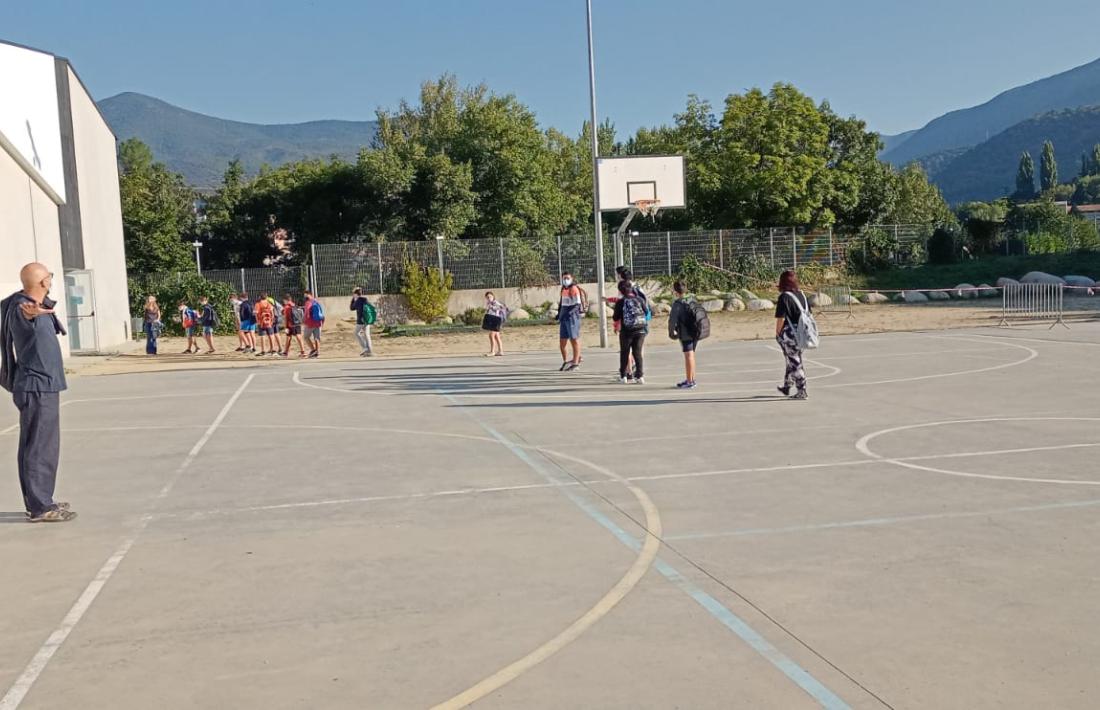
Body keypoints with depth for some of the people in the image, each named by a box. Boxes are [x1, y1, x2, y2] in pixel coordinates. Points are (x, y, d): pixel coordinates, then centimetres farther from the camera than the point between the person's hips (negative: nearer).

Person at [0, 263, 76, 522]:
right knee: (40, 448, -7)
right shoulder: (21, 307, -20)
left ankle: (41, 501, 24)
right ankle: (39, 507, -3)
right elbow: (24, 314, -45)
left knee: (43, 446, 16)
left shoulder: (37, 306, 9)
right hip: (37, 388, -10)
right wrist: (30, 312, -66)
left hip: (43, 386, 10)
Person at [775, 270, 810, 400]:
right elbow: (808, 313, 9)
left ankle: (802, 391, 6)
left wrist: (777, 333, -5)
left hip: (790, 334, -7)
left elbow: (780, 318, -16)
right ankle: (786, 387, 32)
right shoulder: (802, 294, 6)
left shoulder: (784, 297, -14)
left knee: (795, 362, 2)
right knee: (792, 360, 20)